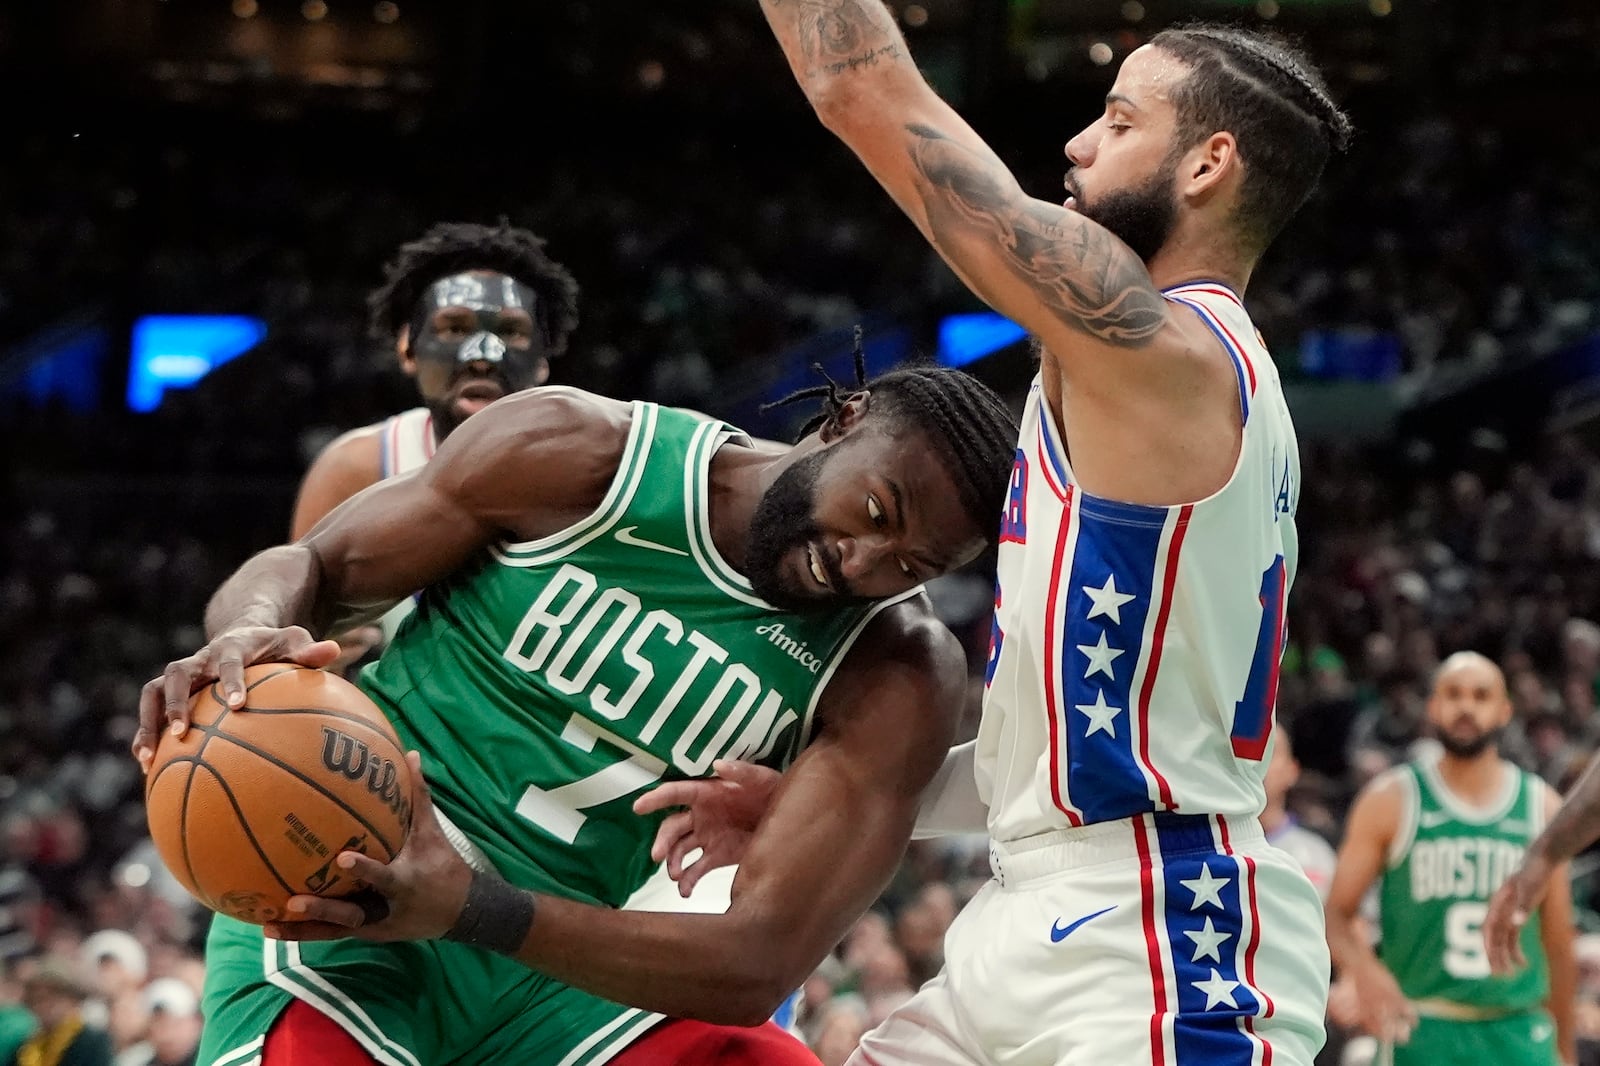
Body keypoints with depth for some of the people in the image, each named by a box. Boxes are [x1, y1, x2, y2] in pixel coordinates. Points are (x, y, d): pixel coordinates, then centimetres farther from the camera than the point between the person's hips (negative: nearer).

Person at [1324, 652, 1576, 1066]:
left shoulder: (1540, 806, 9)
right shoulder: (1391, 801, 2)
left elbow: (1558, 939, 14)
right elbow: (1337, 914, 0)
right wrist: (1364, 970, -22)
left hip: (1519, 1032, 2)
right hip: (1420, 1030, -2)